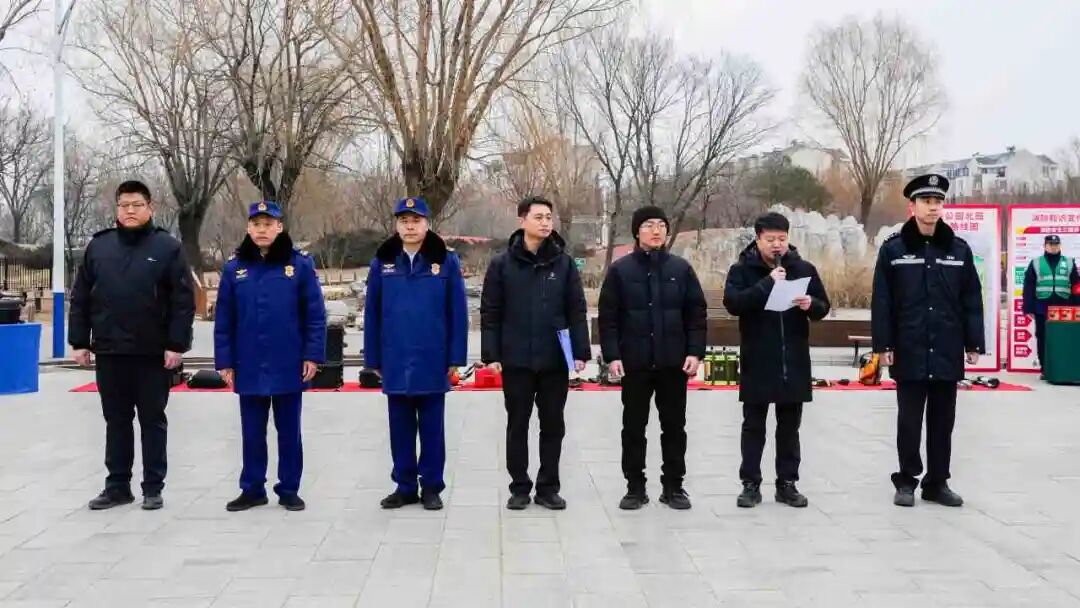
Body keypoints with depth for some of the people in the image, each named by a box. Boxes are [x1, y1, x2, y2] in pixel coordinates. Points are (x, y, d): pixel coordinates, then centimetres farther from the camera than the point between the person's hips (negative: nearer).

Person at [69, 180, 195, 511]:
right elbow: (80, 298, 10)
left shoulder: (168, 247, -3)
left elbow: (184, 301, -7)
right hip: (109, 352, 3)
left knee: (153, 421, 6)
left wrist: (176, 345, -12)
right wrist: (79, 341, 5)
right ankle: (117, 485, 21)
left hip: (154, 354, -3)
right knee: (116, 422, 11)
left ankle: (153, 487, 14)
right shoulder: (99, 246, 7)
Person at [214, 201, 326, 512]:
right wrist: (224, 361, 1)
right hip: (249, 366, 2)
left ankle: (289, 489, 20)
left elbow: (315, 314, -4)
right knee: (252, 431, 11)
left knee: (288, 430, 9)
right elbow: (223, 319, 4)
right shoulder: (234, 268, 3)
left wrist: (313, 355, -9)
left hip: (289, 365, -2)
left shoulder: (300, 264, -4)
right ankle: (252, 489, 23)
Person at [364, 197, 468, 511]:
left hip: (433, 362, -2)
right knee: (400, 429, 11)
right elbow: (372, 313, 6)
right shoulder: (382, 262, 4)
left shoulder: (446, 261, -2)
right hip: (395, 363, 2)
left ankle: (431, 486, 18)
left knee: (431, 428, 8)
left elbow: (457, 312, -2)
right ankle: (405, 486, 22)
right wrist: (373, 358, 4)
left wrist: (455, 357, -5)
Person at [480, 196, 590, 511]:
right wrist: (491, 355, -7)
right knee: (517, 425, 8)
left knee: (553, 425, 8)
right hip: (516, 361, -1)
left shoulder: (564, 263, 4)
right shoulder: (502, 264, 0)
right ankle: (519, 488, 19)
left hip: (555, 360, 1)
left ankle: (548, 487, 19)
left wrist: (581, 352, -4)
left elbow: (577, 311, 3)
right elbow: (490, 313, -1)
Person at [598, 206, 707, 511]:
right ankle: (635, 487, 17)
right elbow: (608, 316, -2)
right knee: (634, 426, 6)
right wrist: (612, 355, -10)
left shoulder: (681, 268, 5)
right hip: (635, 362, -1)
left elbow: (696, 313, 4)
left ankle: (674, 486, 19)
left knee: (674, 425, 8)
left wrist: (695, 352, -5)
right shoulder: (620, 269, 0)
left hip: (674, 361, 1)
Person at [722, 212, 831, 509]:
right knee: (753, 426, 5)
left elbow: (823, 307, 8)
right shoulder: (742, 269, -3)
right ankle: (751, 484, 12)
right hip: (757, 362, -2)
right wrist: (767, 283, -23)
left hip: (794, 361, 3)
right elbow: (732, 303, -17)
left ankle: (787, 483, 19)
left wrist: (811, 304, -15)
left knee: (790, 427, 10)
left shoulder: (804, 269, 5)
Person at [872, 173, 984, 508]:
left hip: (947, 353, 3)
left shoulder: (959, 249, 6)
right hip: (910, 352, -2)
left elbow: (972, 301, 6)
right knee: (909, 420, 6)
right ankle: (906, 481, 18)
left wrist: (973, 344, 2)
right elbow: (882, 302, -4)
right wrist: (883, 345, -8)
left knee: (942, 422, 10)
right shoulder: (893, 249, -2)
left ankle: (937, 482, 21)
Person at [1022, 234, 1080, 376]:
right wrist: (1029, 308, -6)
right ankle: (1045, 369, 10)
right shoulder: (1035, 263, 6)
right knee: (1042, 339, 3)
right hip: (1042, 309, -1)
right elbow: (1029, 288, 2)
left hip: (1063, 309, 1)